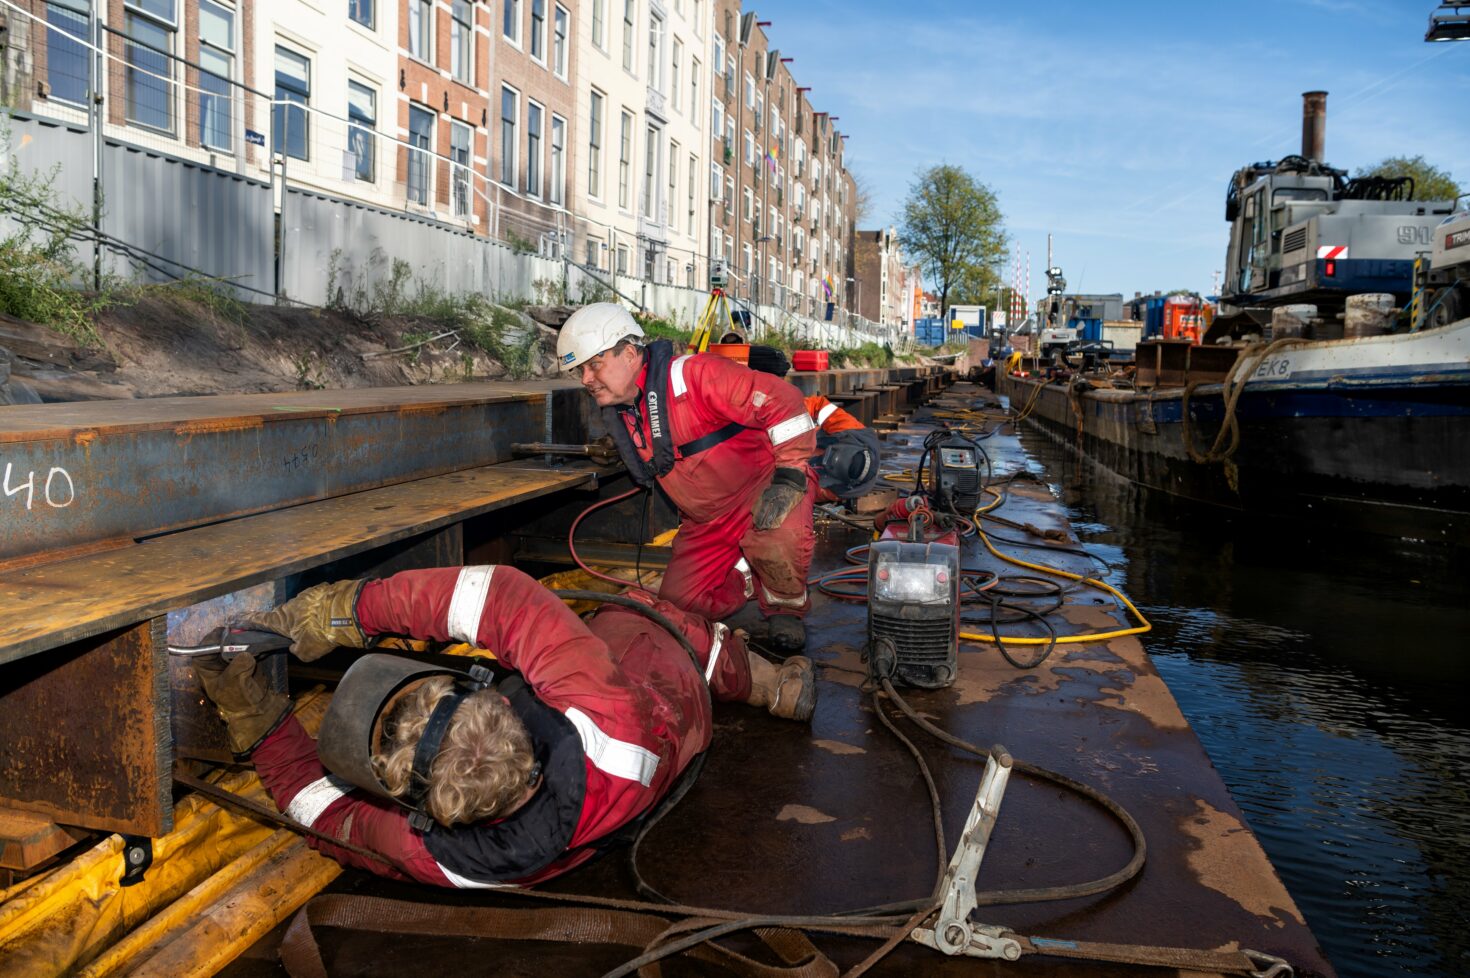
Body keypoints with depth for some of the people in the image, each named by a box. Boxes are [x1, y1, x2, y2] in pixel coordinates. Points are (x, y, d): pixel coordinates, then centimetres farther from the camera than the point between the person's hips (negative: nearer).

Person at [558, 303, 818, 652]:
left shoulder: (693, 374, -24)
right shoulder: (617, 418, 3)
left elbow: (781, 401, -29)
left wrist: (790, 476, -31)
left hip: (765, 488, -8)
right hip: (705, 523, 8)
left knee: (777, 541, -39)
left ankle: (786, 606, -5)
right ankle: (753, 581, 25)